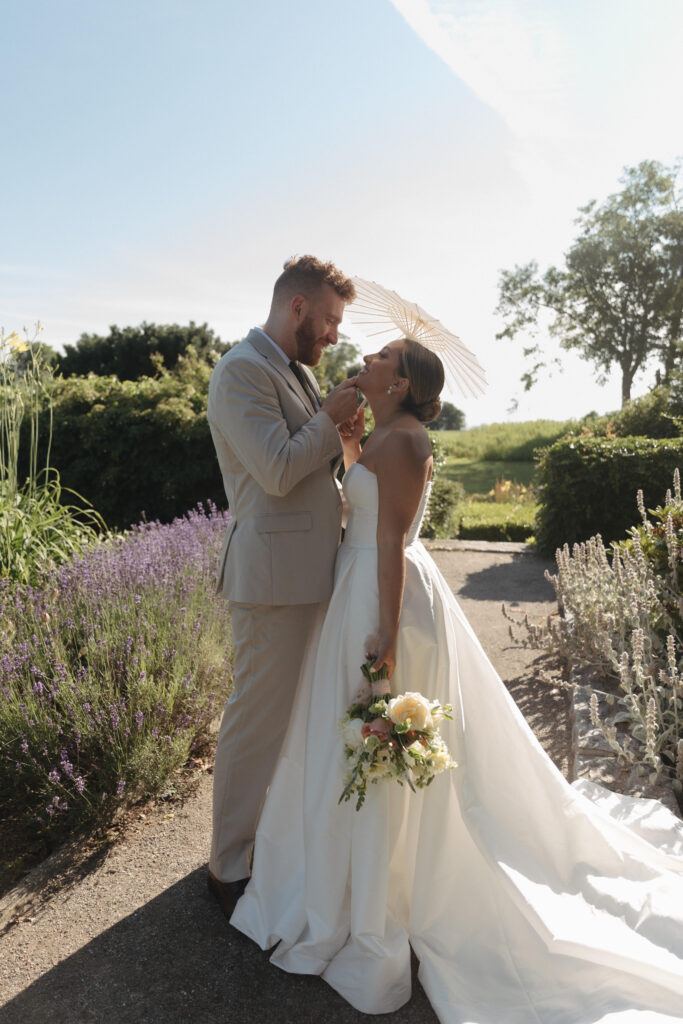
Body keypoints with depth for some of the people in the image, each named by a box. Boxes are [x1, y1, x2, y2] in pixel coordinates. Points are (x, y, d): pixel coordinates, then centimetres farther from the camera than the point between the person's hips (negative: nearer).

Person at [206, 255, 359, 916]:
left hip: (312, 570, 10)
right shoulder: (242, 370, -13)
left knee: (302, 710, 19)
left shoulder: (300, 371, 17)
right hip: (274, 573, -10)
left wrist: (342, 423, 6)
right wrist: (331, 418, -9)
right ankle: (230, 868, 19)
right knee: (258, 718, 0)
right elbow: (279, 470, -22)